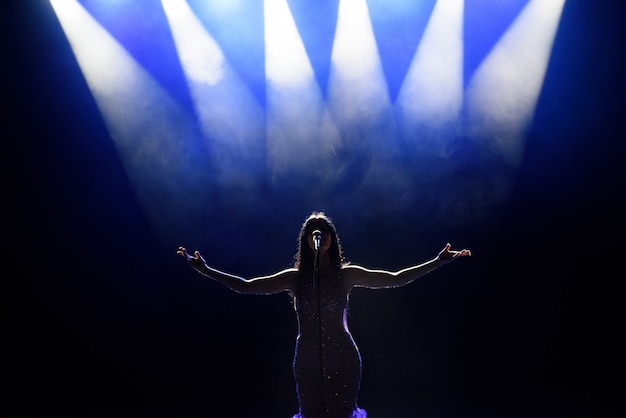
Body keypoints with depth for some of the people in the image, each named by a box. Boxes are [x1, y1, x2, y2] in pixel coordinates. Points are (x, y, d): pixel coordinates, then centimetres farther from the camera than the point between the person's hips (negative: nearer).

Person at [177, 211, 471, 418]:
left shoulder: (347, 274, 0)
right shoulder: (294, 277, 0)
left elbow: (396, 279, 0)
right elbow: (246, 286, 0)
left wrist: (438, 261, -3)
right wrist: (204, 269, -5)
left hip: (344, 359, -1)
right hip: (308, 361, 1)